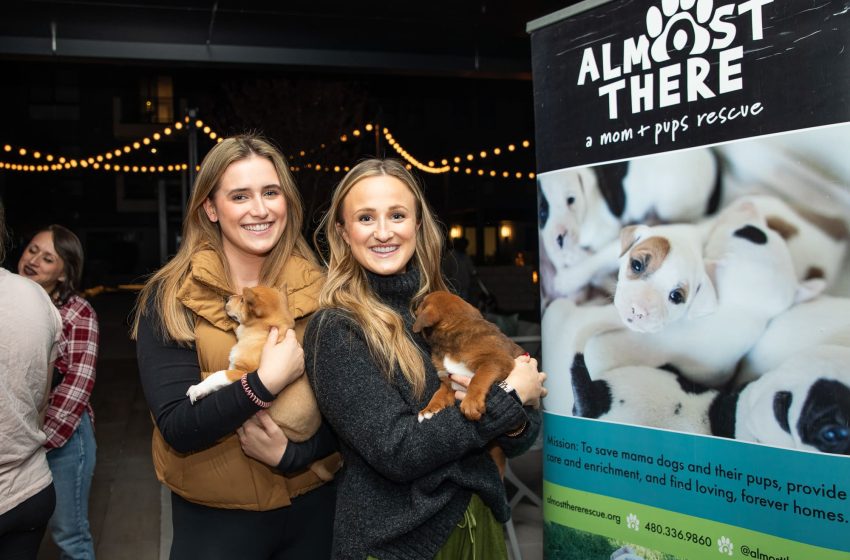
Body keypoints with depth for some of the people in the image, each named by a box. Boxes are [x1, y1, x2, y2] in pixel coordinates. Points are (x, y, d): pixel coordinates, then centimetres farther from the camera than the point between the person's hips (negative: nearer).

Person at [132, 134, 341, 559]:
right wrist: (266, 381, -28)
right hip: (215, 518, -2)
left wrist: (293, 453, -17)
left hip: (314, 505, 3)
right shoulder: (171, 299, -10)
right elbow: (176, 428, -18)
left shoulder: (318, 290, -4)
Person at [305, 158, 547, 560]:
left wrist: (516, 425, -18)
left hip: (481, 524, 5)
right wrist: (508, 399, -15)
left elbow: (514, 438, 4)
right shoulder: (334, 330, -14)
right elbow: (396, 451, -22)